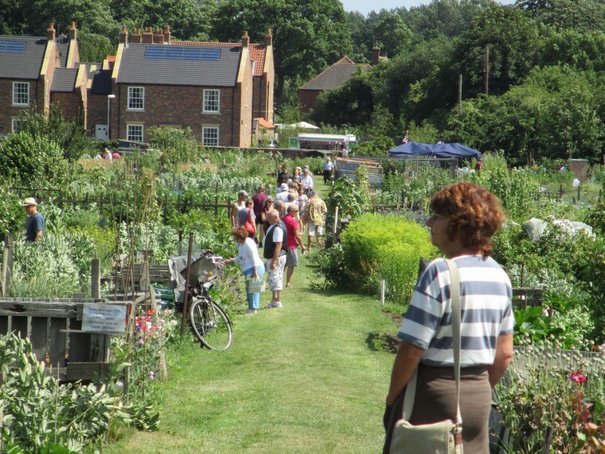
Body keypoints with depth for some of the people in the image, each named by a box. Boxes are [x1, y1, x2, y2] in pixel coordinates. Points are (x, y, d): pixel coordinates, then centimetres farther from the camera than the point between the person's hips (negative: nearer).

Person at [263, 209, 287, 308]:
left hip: (276, 258, -11)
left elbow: (278, 245, -26)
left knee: (275, 278, -5)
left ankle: (277, 302, 0)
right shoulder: (273, 226, 11)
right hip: (272, 257, 11)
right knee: (273, 279, 15)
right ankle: (274, 301, 23)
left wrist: (274, 261, -27)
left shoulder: (278, 228, -21)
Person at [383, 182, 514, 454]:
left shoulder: (440, 273, -18)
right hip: (479, 395, 7)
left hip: (434, 393, -6)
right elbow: (505, 354, 9)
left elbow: (412, 350, -18)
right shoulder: (499, 275, 4)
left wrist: (392, 397, -5)